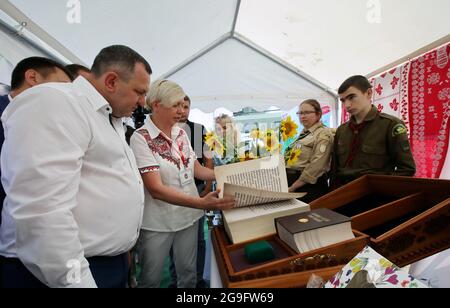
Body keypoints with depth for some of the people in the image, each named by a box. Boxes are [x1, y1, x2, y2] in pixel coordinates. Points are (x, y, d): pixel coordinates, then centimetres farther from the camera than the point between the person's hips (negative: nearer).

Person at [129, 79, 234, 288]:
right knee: (150, 279, 15)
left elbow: (196, 169, 10)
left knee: (189, 274, 18)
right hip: (157, 223, -5)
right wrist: (202, 203, -34)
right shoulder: (141, 138, -17)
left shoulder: (181, 133, 2)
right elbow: (156, 189, -25)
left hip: (189, 216, 6)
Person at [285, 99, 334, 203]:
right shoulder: (303, 134, 17)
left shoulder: (323, 134, -9)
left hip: (308, 186, -8)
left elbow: (316, 166, -19)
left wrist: (293, 187, -18)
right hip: (291, 182, 8)